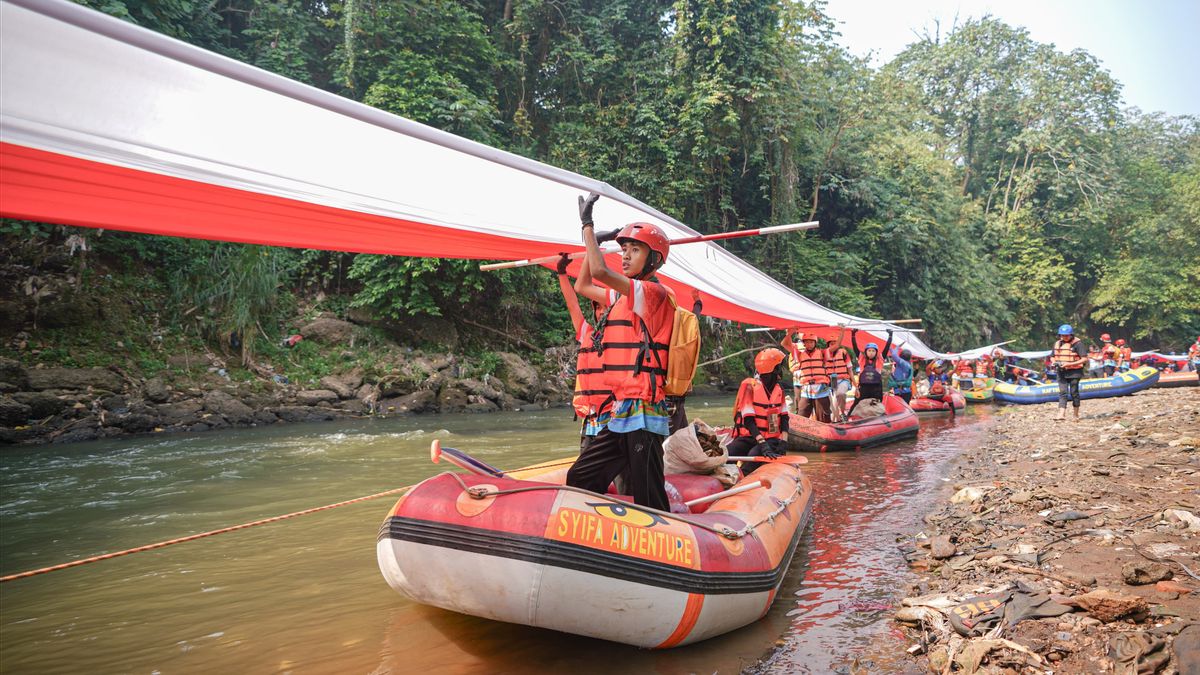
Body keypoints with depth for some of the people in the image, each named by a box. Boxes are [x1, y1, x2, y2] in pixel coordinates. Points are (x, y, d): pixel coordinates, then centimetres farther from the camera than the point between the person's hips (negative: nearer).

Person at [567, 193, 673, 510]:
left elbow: (599, 271, -23)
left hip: (642, 414, -9)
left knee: (650, 503, -4)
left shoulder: (652, 292, -10)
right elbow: (583, 286, 29)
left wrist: (587, 223, -12)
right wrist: (592, 239, 24)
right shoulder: (623, 297, 16)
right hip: (622, 413, 9)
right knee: (579, 479, 13)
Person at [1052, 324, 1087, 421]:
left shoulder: (1077, 343, -9)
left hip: (1074, 372, -5)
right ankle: (1061, 414, -10)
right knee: (1062, 393, -3)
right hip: (1061, 372, 5)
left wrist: (1069, 364, -22)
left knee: (1074, 393, 4)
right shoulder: (1057, 344, 9)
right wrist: (1054, 362, -2)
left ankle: (1076, 415, 16)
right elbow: (1052, 356, 21)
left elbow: (1084, 359, -14)